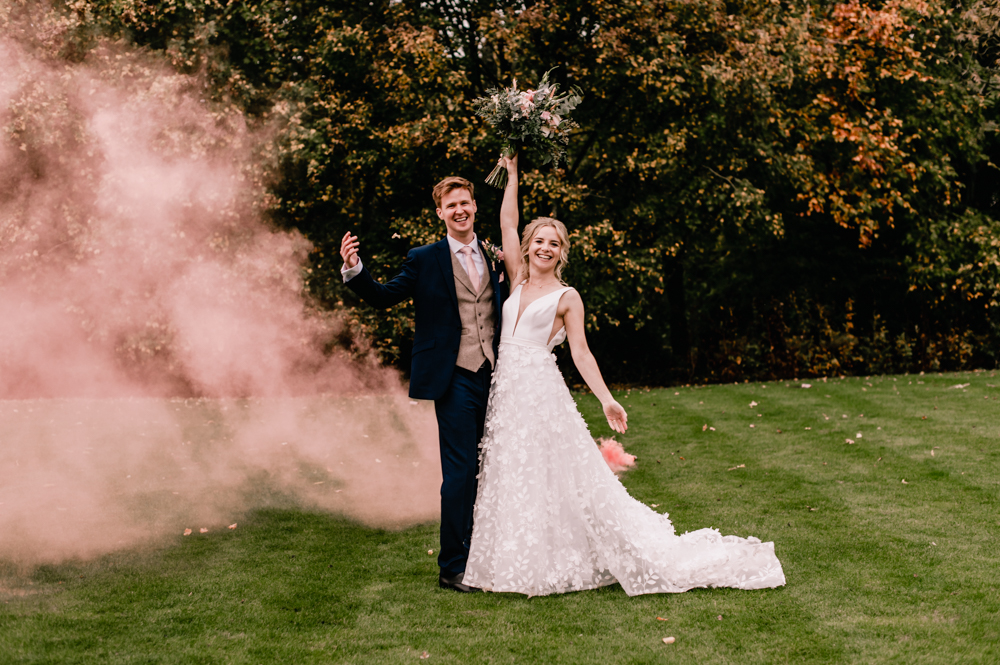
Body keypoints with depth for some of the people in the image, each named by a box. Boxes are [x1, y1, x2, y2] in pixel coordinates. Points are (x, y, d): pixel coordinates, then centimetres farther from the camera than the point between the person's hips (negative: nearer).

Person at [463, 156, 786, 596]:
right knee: (510, 478, 8)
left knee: (548, 477, -3)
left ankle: (557, 563, 7)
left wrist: (606, 399, -13)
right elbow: (507, 223, 12)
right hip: (506, 389, 5)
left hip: (541, 391, -5)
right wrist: (512, 174, 13)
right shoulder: (518, 283, 11)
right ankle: (513, 565, 17)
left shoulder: (566, 297, 0)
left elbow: (580, 352, -4)